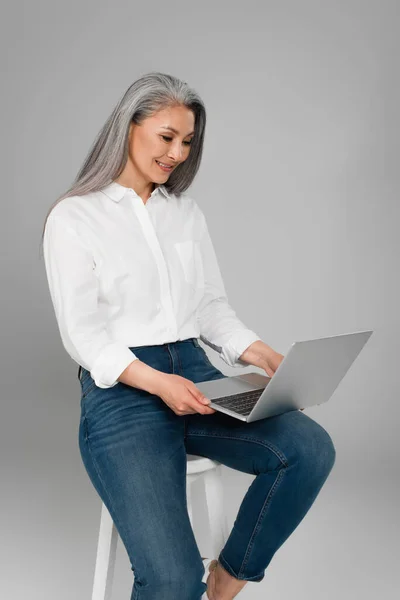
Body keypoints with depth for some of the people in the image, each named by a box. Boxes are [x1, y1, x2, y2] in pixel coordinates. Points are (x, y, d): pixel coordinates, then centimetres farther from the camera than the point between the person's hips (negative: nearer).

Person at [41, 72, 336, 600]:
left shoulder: (187, 211, 16)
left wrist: (255, 351, -5)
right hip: (120, 392, -5)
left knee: (311, 447, -21)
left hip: (195, 375, 6)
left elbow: (212, 304, 15)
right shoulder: (73, 217, 0)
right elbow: (81, 331, -6)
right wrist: (155, 381, -22)